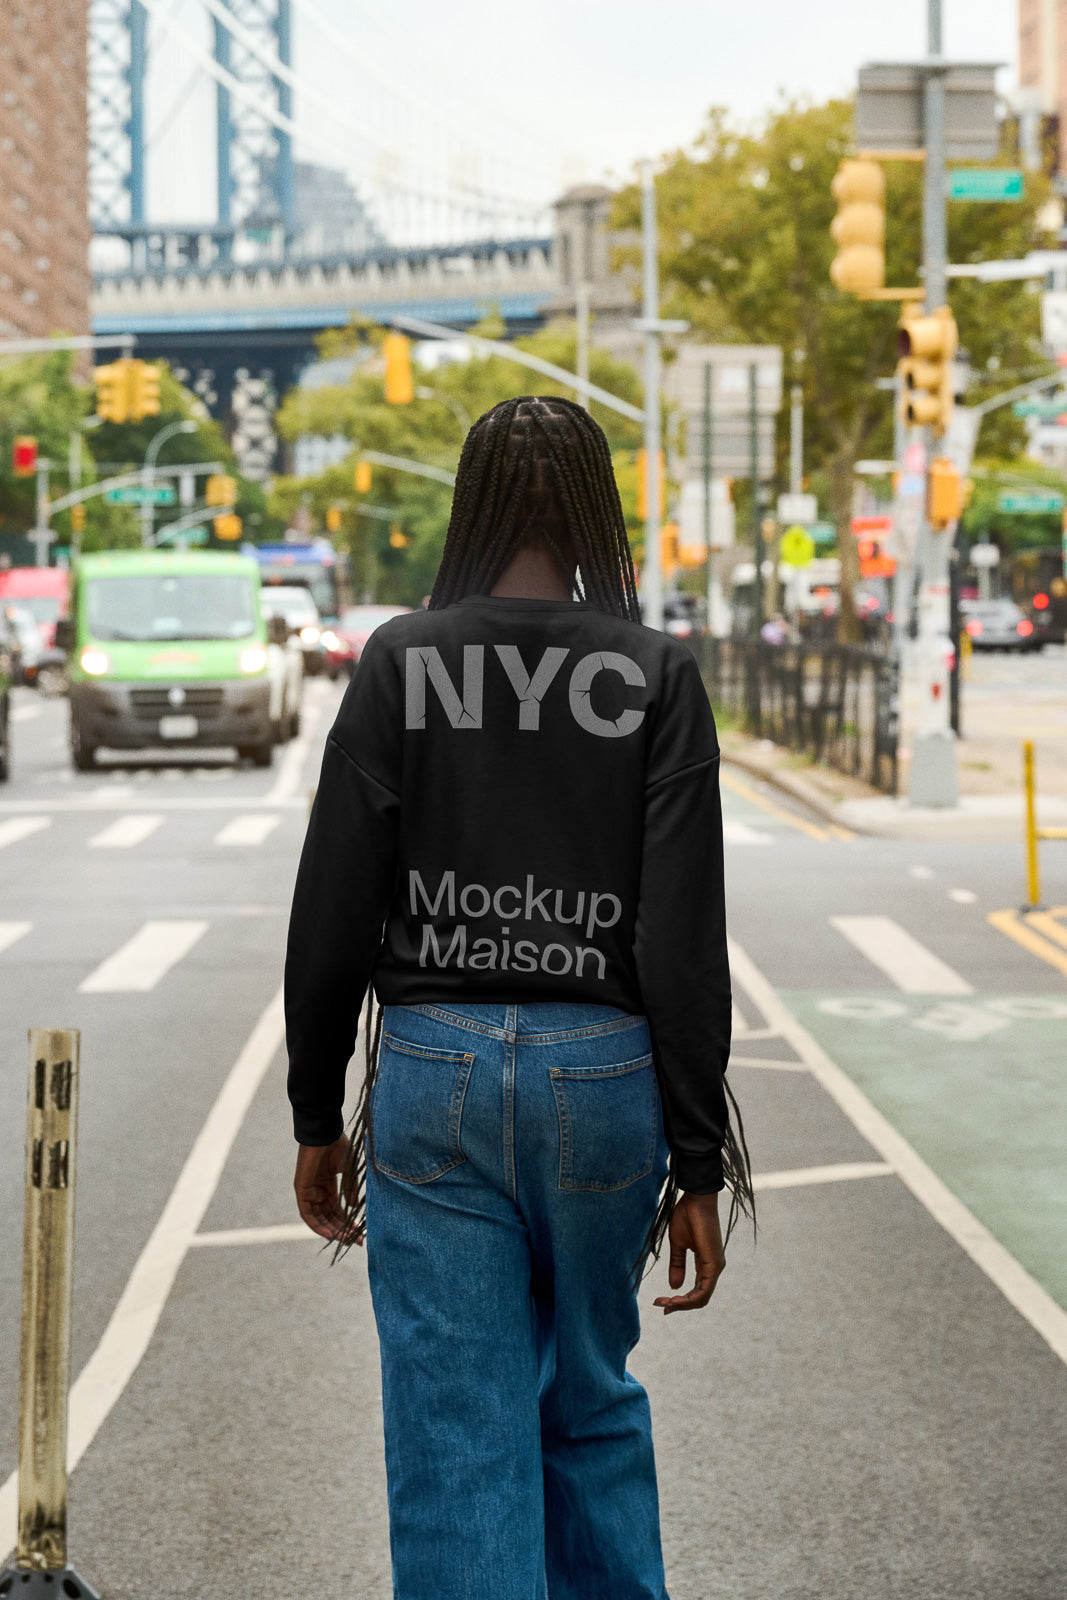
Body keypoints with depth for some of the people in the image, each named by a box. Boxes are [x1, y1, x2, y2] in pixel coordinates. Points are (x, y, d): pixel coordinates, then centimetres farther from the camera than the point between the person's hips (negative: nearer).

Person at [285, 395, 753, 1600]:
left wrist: (319, 1118, 8)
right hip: (604, 1068, 1)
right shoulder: (656, 675, -3)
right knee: (593, 1398, 21)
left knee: (455, 1428, 3)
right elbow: (685, 938, -7)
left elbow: (333, 906, -2)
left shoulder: (401, 659, -2)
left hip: (433, 1064, -1)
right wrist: (698, 1164, -2)